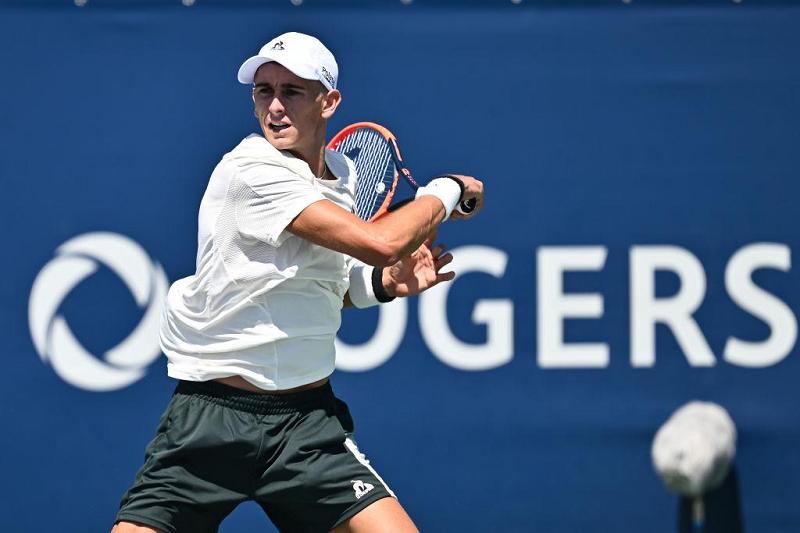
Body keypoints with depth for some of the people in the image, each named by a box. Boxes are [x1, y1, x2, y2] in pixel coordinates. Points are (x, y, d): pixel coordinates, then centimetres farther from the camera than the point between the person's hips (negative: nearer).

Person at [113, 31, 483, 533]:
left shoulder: (342, 172, 9)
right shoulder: (252, 171, -16)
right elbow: (379, 241, -24)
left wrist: (383, 283, 5)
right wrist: (446, 191, -7)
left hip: (309, 423, 6)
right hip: (211, 419, -6)